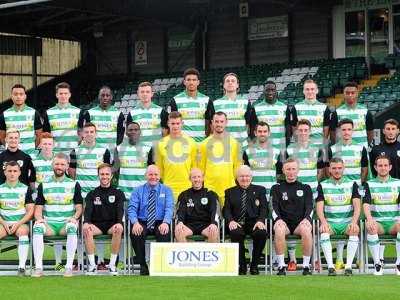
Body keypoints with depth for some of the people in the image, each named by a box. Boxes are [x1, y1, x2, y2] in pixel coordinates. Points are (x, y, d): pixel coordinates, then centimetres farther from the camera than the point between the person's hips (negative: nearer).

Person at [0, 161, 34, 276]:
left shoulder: (26, 189, 7)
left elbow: (30, 211, 3)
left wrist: (18, 223, -11)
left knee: (23, 231, -36)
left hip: (21, 223, -1)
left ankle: (22, 267, -38)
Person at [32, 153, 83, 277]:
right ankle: (38, 267, -33)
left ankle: (69, 267, -34)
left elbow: (79, 207, 8)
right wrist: (39, 218, -11)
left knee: (72, 227, -36)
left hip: (66, 223, -1)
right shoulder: (44, 185, 14)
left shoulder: (74, 185, 11)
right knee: (37, 227, -32)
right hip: (49, 223, 1)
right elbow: (38, 208, 11)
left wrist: (74, 217, -13)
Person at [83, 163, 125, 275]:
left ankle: (112, 264, -27)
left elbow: (120, 210, -5)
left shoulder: (118, 194, 11)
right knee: (86, 230, -33)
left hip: (112, 224, -1)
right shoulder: (92, 194, 14)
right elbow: (88, 210, -2)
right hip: (96, 224, 1)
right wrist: (86, 222, -25)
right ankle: (92, 264, -27)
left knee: (118, 229, -36)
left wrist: (119, 223, -27)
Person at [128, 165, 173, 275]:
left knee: (165, 234, -35)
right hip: (142, 222, 0)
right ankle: (143, 266, -16)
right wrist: (135, 223, -21)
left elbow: (169, 209, -3)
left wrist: (165, 223, -24)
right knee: (135, 234, -33)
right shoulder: (138, 191, 11)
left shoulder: (166, 190, 11)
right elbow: (132, 209, 0)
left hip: (160, 223, 0)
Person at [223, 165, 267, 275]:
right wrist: (231, 221, -13)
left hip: (254, 222, 0)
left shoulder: (259, 190, 19)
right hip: (237, 223, 0)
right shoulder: (230, 192, 20)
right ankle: (242, 265, -18)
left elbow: (264, 208, 8)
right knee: (235, 233, -36)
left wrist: (260, 220, -13)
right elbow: (226, 210, 9)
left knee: (261, 233, -34)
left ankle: (254, 265, -15)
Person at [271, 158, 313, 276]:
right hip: (283, 222, 0)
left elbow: (309, 207, 7)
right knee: (279, 229, -37)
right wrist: (278, 219, -17)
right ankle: (281, 266, -30)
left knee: (306, 230, -36)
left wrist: (306, 219, -15)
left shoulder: (305, 188, 19)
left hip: (300, 223, 0)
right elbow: (274, 207, 4)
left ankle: (306, 265, -28)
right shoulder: (277, 188, 17)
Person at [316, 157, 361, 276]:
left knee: (355, 230, -33)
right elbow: (319, 207, -1)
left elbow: (357, 205, -2)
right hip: (330, 221, 0)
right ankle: (330, 266, -34)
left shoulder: (352, 184, 8)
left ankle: (349, 266, -32)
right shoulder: (323, 185, 8)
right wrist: (323, 221, -21)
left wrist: (354, 221, -22)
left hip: (347, 221, 0)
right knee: (324, 231, -33)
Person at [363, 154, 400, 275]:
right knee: (371, 228, -36)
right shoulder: (369, 184, 11)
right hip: (377, 221, 0)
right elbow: (366, 204, -3)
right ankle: (377, 264, -25)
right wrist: (369, 219, -24)